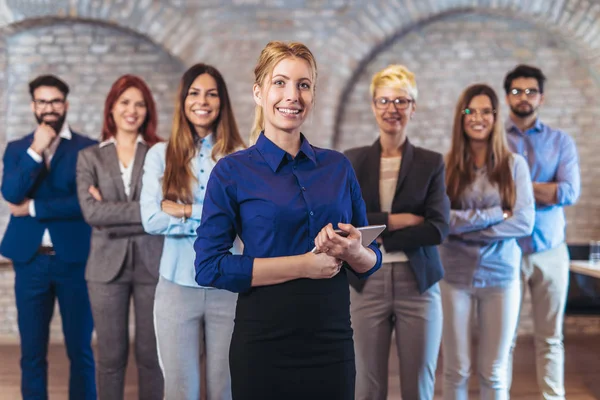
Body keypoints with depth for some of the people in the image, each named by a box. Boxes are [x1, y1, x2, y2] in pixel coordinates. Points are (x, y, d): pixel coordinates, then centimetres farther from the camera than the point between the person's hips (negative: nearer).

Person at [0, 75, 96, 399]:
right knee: (32, 352, 7)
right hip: (30, 260, 2)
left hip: (74, 259, -2)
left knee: (80, 350, 4)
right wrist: (35, 150, -13)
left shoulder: (88, 148, 1)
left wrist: (34, 208, -8)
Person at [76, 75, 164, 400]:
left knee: (151, 355, 5)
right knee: (110, 356, 7)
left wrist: (111, 215, -9)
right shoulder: (89, 157, 8)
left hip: (152, 264, -1)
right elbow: (91, 211, -7)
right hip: (107, 266, 1)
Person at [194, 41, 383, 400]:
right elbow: (210, 267, -12)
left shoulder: (339, 167, 6)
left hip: (333, 343, 3)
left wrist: (352, 251, -13)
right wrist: (304, 265, -16)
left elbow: (371, 261, 10)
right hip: (263, 346, -3)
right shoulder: (233, 172, -4)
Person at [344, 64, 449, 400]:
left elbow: (438, 228, -7)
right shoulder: (353, 161, 6)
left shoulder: (432, 163, 4)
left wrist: (377, 238, -11)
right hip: (368, 284, 1)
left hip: (418, 284, 0)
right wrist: (395, 220, -13)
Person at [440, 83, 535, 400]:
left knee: (494, 373, 9)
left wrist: (465, 226, -11)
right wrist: (493, 215, -13)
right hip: (455, 277, 0)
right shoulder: (445, 167, -1)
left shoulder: (514, 165, 1)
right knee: (455, 371, 7)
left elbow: (525, 222, -7)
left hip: (501, 277, 0)